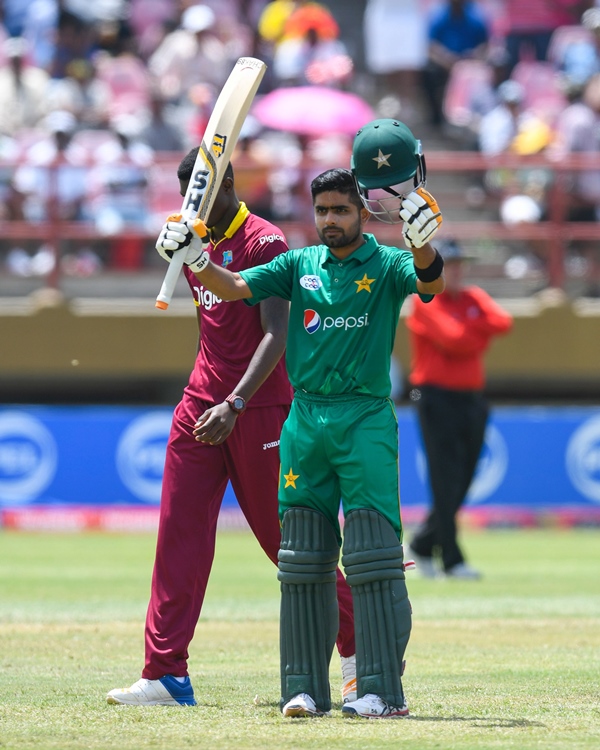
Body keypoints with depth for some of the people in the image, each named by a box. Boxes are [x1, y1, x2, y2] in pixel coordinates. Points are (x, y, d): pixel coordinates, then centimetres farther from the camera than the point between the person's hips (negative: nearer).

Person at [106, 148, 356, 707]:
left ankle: (356, 650, 18)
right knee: (179, 534, -3)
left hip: (258, 408, -7)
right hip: (200, 406, 7)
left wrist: (235, 404, -31)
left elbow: (275, 335, -21)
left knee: (286, 536, 1)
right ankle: (166, 675, -6)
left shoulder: (265, 243, -12)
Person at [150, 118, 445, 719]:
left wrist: (422, 241, -39)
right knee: (302, 558, 4)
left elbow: (429, 282, -18)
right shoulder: (300, 264, 13)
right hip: (304, 419, 4)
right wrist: (194, 258, -15)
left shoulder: (387, 265, 2)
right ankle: (305, 687, 8)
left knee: (373, 555, -10)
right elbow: (234, 287, 3)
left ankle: (383, 689, -11)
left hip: (366, 420, -4)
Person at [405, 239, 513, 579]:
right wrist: (482, 334, -3)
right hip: (437, 396, -6)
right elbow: (451, 340, -18)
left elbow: (503, 322, -4)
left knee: (462, 483, 8)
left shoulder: (474, 298, 15)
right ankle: (452, 560, -10)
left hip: (472, 397, 6)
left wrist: (467, 327, -11)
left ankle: (423, 545, 25)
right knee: (446, 482, -10)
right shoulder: (425, 301, -3)